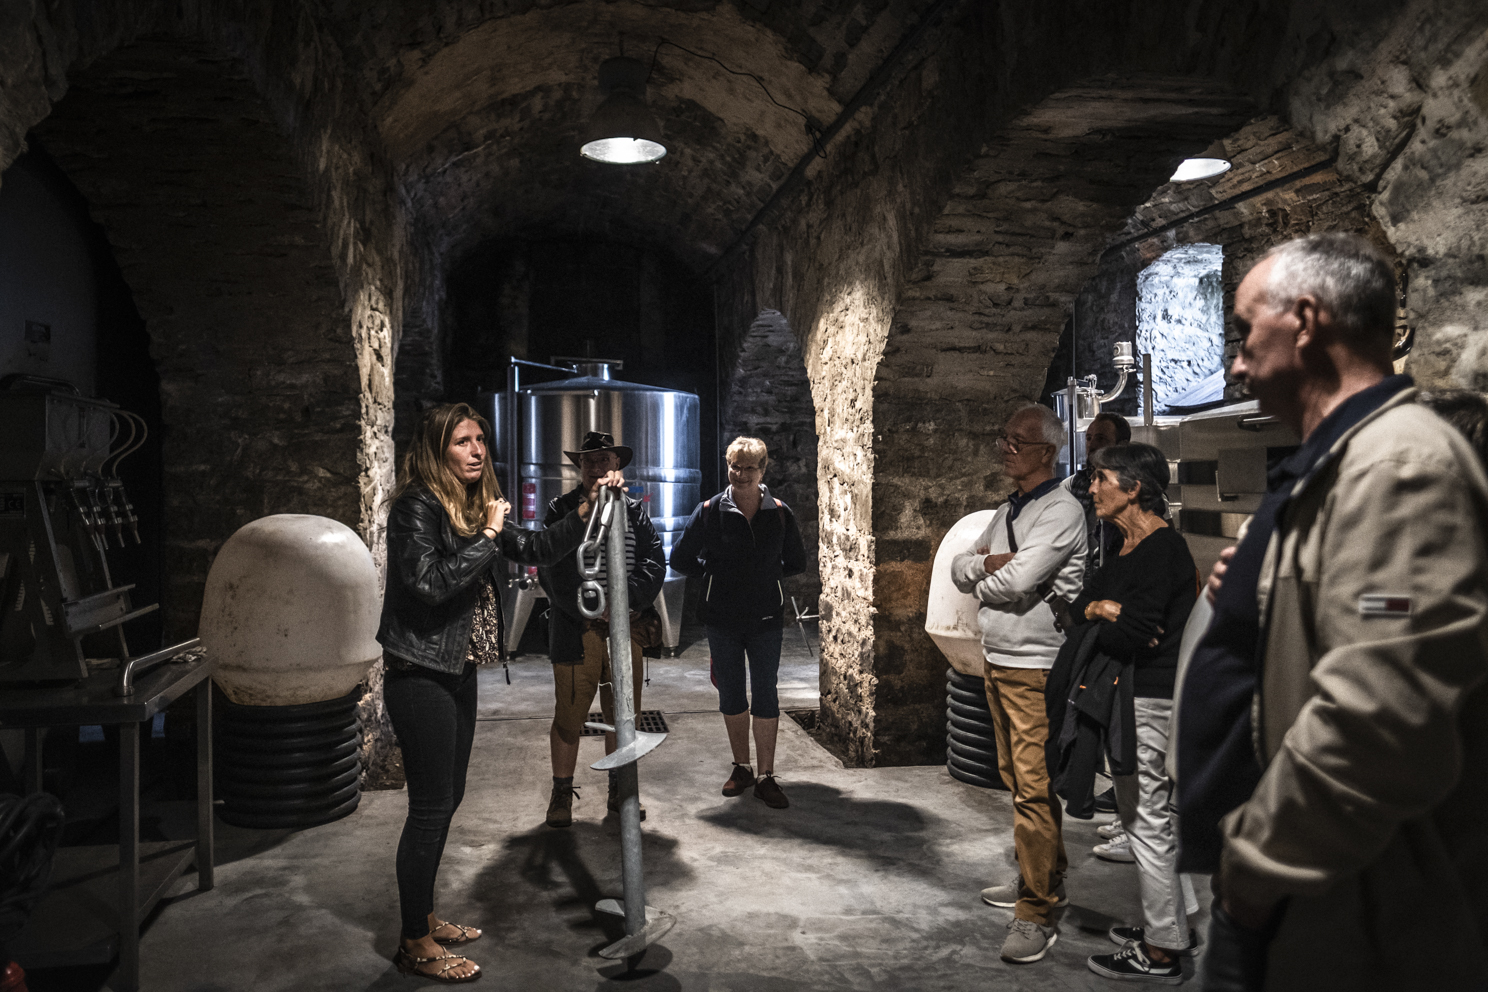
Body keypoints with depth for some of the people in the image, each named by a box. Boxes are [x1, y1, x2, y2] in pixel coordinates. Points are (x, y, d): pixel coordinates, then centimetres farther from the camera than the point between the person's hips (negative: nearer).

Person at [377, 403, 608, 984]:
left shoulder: (475, 507, 12)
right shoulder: (418, 505, -14)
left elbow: (534, 549, 15)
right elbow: (428, 582, -25)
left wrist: (589, 512, 6)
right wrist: (488, 537, -19)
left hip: (458, 674, 9)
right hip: (420, 678, -9)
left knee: (446, 799, 17)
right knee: (431, 806, -2)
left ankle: (424, 916, 33)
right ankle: (415, 944, 13)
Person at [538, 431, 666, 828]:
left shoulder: (635, 510, 12)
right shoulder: (561, 510, 3)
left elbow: (653, 561, 3)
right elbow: (552, 569, -6)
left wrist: (627, 598, -13)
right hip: (576, 629, -3)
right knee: (569, 716, 2)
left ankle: (620, 791, 26)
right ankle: (562, 795, 18)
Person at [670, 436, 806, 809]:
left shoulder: (780, 514, -1)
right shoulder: (710, 511, -4)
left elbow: (797, 563, 12)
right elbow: (680, 559, 4)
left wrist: (764, 575, 5)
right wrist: (716, 573, 3)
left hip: (766, 618, 0)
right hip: (722, 619, 1)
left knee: (765, 695, 1)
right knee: (730, 694, 10)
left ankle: (766, 776, 9)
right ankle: (741, 767, 25)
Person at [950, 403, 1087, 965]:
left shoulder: (1062, 511, -12)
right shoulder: (1006, 511, 15)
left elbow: (1017, 579, -23)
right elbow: (958, 570, 11)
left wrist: (979, 574, -3)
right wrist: (987, 562, -10)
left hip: (1034, 668, -9)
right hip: (995, 663, 9)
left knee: (1033, 787, -7)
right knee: (1017, 778, 17)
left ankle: (1036, 914, 2)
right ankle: (1045, 877, 31)